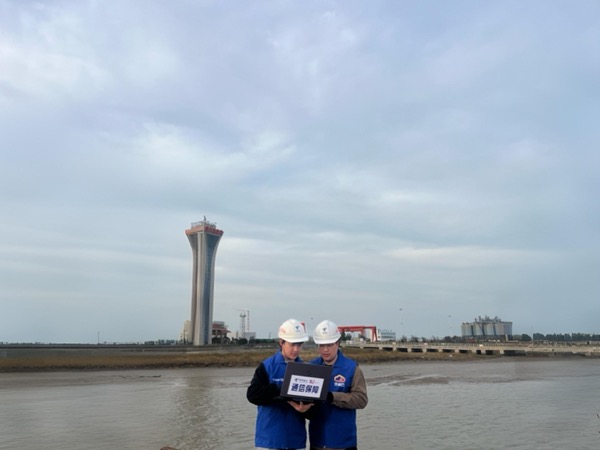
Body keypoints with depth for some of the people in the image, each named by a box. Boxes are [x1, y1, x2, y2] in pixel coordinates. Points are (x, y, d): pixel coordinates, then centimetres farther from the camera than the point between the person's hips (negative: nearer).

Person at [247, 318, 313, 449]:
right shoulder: (266, 366, -3)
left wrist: (305, 407, -19)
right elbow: (252, 394, -12)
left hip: (296, 439, 3)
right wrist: (279, 389, -23)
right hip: (270, 438, -3)